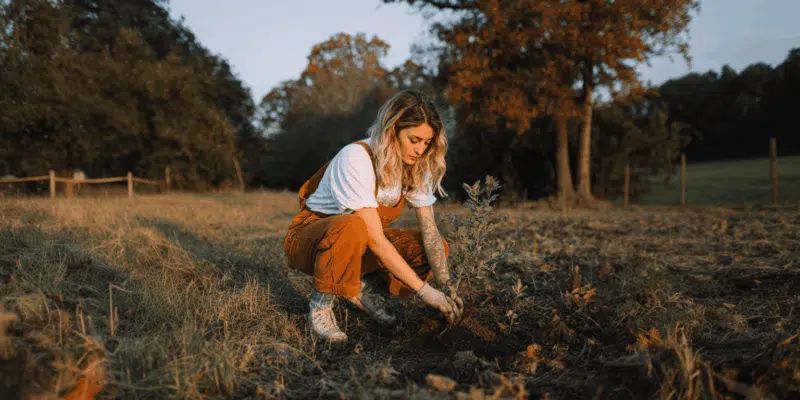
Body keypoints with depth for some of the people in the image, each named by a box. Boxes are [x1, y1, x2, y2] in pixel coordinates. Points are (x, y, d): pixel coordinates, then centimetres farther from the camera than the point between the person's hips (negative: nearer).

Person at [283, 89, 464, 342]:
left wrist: (446, 286, -19)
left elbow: (430, 229, -9)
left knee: (438, 247, -12)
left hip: (362, 244, 6)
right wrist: (424, 290, -30)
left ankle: (363, 288, 2)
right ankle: (321, 304, -17)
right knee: (353, 227, -41)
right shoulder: (356, 158, -29)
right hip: (312, 236, -6)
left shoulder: (416, 166, -7)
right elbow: (376, 240, -32)